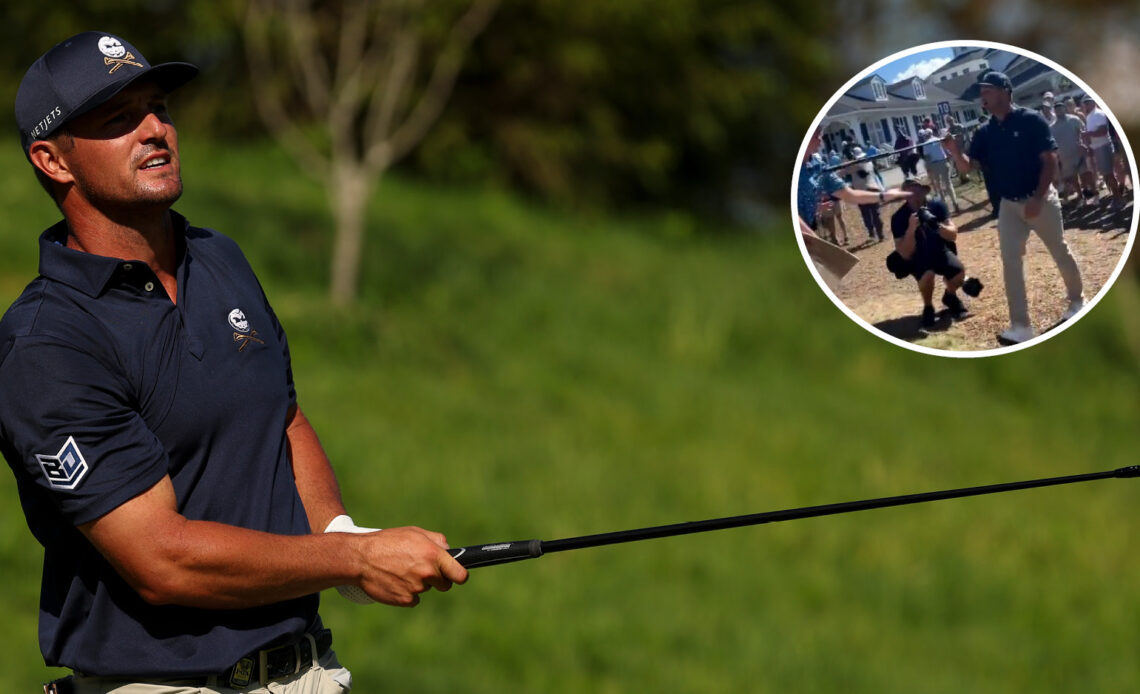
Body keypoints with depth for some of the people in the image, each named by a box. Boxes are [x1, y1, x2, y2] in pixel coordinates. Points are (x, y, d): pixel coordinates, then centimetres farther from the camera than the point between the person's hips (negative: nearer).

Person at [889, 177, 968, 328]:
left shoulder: (937, 206, -14)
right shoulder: (899, 218, -22)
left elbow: (953, 235, -16)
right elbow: (905, 254, -24)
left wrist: (936, 225, -36)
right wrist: (911, 229, -40)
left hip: (939, 251, 3)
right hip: (917, 258, -3)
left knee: (959, 271, -26)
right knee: (927, 275, -36)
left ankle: (950, 297, 10)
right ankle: (928, 309, -6)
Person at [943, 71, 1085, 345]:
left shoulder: (1031, 121, -13)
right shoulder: (985, 133, 3)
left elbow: (1049, 160, -15)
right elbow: (967, 166, 0)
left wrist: (1037, 199, -21)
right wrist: (954, 151, -22)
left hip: (1041, 200, -5)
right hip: (1009, 205, 5)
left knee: (1060, 252, 10)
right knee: (1010, 262, -3)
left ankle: (1077, 300, 33)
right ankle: (1020, 326, -3)